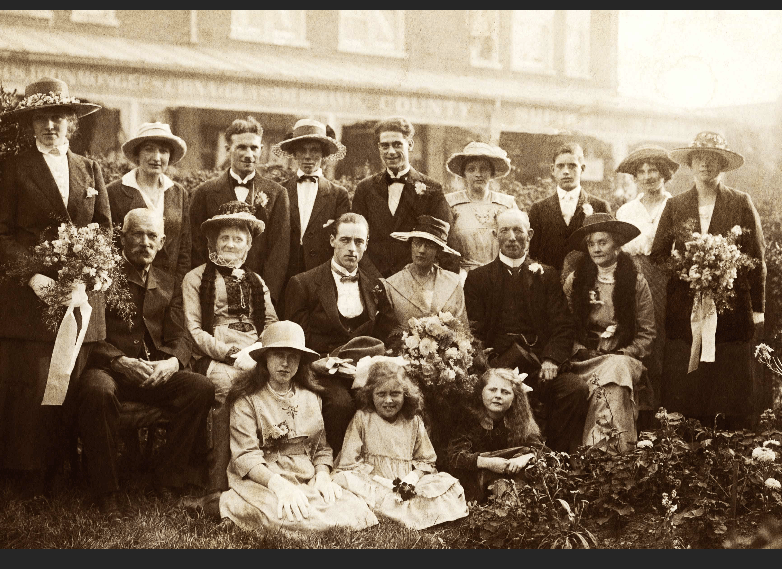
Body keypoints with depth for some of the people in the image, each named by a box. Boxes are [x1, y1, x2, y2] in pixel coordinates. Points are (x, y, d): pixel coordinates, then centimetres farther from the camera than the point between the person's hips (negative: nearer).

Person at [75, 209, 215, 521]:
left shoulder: (168, 283, 19)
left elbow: (179, 337, 11)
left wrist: (172, 362, -13)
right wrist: (120, 361, -20)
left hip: (157, 372, 4)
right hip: (107, 367, -4)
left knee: (202, 387, -23)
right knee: (97, 391, -39)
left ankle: (167, 481, -10)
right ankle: (106, 492, -23)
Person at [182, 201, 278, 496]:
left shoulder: (256, 282, 28)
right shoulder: (196, 278, 14)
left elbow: (271, 325, 20)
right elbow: (192, 328, 4)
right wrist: (225, 350, -10)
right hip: (213, 358, -3)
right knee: (225, 385, -38)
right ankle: (219, 481, -35)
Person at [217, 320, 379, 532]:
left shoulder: (310, 397, 17)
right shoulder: (246, 400, -1)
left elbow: (321, 448, 17)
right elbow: (245, 457, -10)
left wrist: (322, 476, -5)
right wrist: (279, 484, -26)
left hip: (307, 481, 6)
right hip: (262, 481, -6)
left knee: (354, 510, -22)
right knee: (289, 515, -38)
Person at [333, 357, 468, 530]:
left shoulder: (413, 421, 12)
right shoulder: (362, 418, 4)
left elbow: (425, 460, 15)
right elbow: (349, 462, -3)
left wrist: (412, 478, -9)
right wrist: (383, 482, -13)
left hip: (407, 486, 3)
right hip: (372, 483, -3)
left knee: (449, 484, -19)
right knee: (345, 480, -35)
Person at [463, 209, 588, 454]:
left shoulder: (547, 276, 17)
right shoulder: (478, 278, 16)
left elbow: (563, 326, 8)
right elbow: (474, 330, 7)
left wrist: (551, 360, -11)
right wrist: (486, 364, -12)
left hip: (542, 359, 2)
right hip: (497, 359, -2)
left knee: (577, 389, -26)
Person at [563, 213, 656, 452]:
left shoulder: (636, 282, 7)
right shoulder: (574, 281, 11)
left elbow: (646, 334, 6)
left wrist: (622, 355, -10)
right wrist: (581, 352, -8)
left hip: (624, 358, -1)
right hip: (584, 360, 1)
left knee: (614, 372, -34)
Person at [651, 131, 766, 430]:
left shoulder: (742, 204, 5)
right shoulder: (675, 206, 10)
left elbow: (757, 258, 5)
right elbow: (658, 254, 11)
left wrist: (758, 307, 0)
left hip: (732, 307, -1)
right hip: (685, 310, 1)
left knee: (733, 387, 1)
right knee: (683, 390, 0)